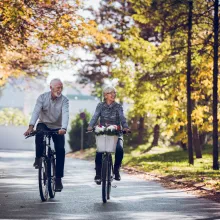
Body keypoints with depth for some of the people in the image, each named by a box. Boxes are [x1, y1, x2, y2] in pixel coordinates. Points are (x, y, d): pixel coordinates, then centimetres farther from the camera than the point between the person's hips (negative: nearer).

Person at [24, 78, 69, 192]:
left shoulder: (64, 100, -10)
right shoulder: (42, 97, -10)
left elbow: (65, 114, -25)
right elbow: (36, 111, -21)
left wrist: (63, 128, -44)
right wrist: (31, 126, -37)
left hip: (57, 128, 1)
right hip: (44, 124, -1)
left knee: (60, 150, -15)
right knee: (39, 133, -36)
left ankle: (58, 179, -8)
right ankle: (38, 157, -12)